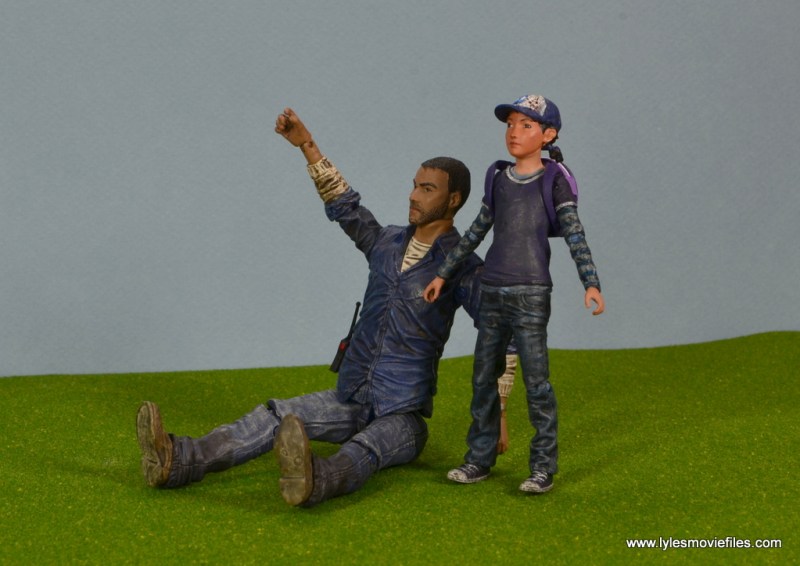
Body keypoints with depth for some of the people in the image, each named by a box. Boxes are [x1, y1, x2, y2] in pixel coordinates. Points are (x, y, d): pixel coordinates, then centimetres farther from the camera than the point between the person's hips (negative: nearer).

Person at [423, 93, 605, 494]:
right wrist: (443, 273, 21)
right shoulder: (500, 181, 12)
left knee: (536, 379, -5)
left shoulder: (553, 181, -2)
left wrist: (591, 283, -18)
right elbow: (475, 233, 19)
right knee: (483, 377, 8)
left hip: (530, 295, -5)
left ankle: (543, 466, 2)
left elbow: (575, 236, -7)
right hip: (492, 292, 5)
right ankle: (480, 458, 17)